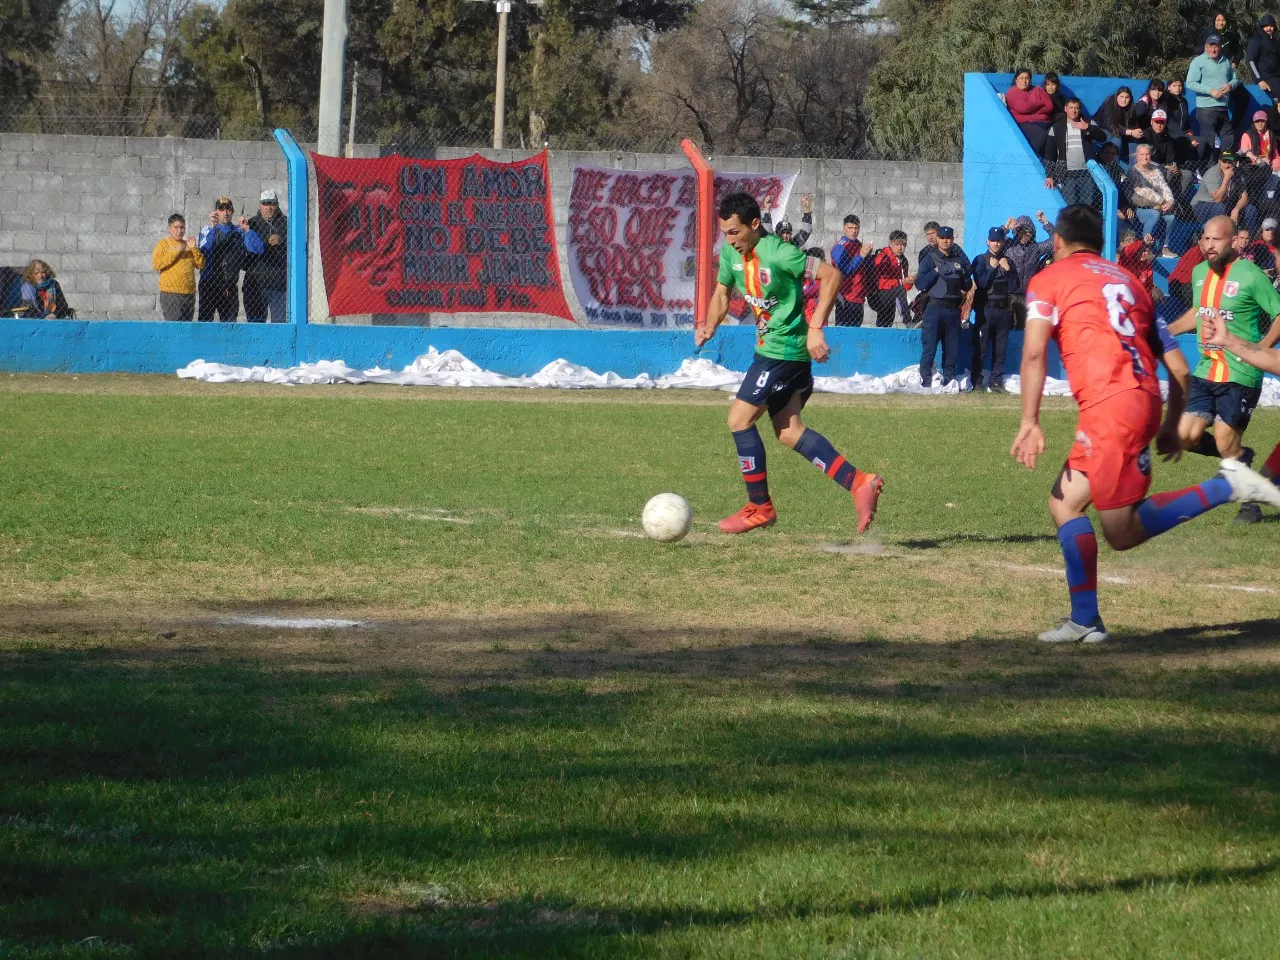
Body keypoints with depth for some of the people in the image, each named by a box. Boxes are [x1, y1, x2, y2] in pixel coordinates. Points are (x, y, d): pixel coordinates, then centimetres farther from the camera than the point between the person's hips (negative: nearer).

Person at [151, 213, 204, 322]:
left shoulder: (188, 244, 18)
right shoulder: (163, 244, 3)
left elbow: (201, 265, 13)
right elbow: (156, 264, -10)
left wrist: (193, 248, -1)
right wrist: (175, 252, -13)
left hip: (189, 293, 5)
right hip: (170, 293, -5)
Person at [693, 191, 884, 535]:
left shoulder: (778, 253, -20)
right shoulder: (730, 254, 5)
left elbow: (832, 275, -22)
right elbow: (722, 291, 21)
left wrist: (815, 329, -26)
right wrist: (710, 324, 1)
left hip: (784, 348, -9)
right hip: (772, 347, 9)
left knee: (740, 419, -7)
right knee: (788, 431, 7)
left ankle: (760, 507, 3)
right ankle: (859, 483, 4)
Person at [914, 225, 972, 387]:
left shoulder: (959, 260, 14)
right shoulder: (929, 260, 3)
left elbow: (968, 286, 14)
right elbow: (920, 284, -8)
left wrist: (963, 273, -2)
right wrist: (936, 271, -13)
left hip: (954, 309, 4)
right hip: (935, 307, -4)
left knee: (952, 348, 5)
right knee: (929, 346, -10)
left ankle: (949, 379, 12)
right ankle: (926, 381, -9)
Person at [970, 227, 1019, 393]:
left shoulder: (1008, 262, 12)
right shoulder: (980, 261, 4)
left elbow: (1014, 287, 4)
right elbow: (981, 283, -8)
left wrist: (1007, 269, -7)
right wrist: (993, 268, -10)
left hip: (1004, 310, 3)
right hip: (985, 309, -3)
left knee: (1000, 349, 5)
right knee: (981, 349, -6)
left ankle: (996, 381, 10)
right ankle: (976, 382, -2)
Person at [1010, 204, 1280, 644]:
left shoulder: (1049, 280, 8)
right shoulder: (1127, 281, 25)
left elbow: (1034, 352, -9)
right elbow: (1179, 368, 21)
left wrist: (1030, 421, -12)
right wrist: (1170, 426, 29)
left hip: (1108, 407, -7)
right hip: (1145, 402, 7)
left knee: (1123, 533, -6)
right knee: (1064, 503, 17)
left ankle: (1227, 487, -16)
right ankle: (1085, 620, 11)